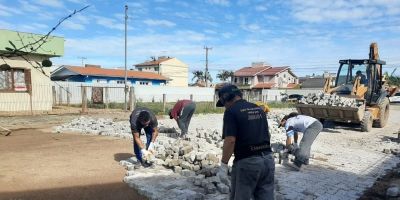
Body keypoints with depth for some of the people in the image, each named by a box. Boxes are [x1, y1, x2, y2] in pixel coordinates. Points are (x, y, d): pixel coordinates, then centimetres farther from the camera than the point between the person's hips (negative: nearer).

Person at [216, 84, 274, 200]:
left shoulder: (231, 111, -9)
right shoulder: (259, 109, 14)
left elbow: (230, 140, -18)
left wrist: (223, 165, -13)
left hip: (246, 162, -7)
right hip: (268, 159, 7)